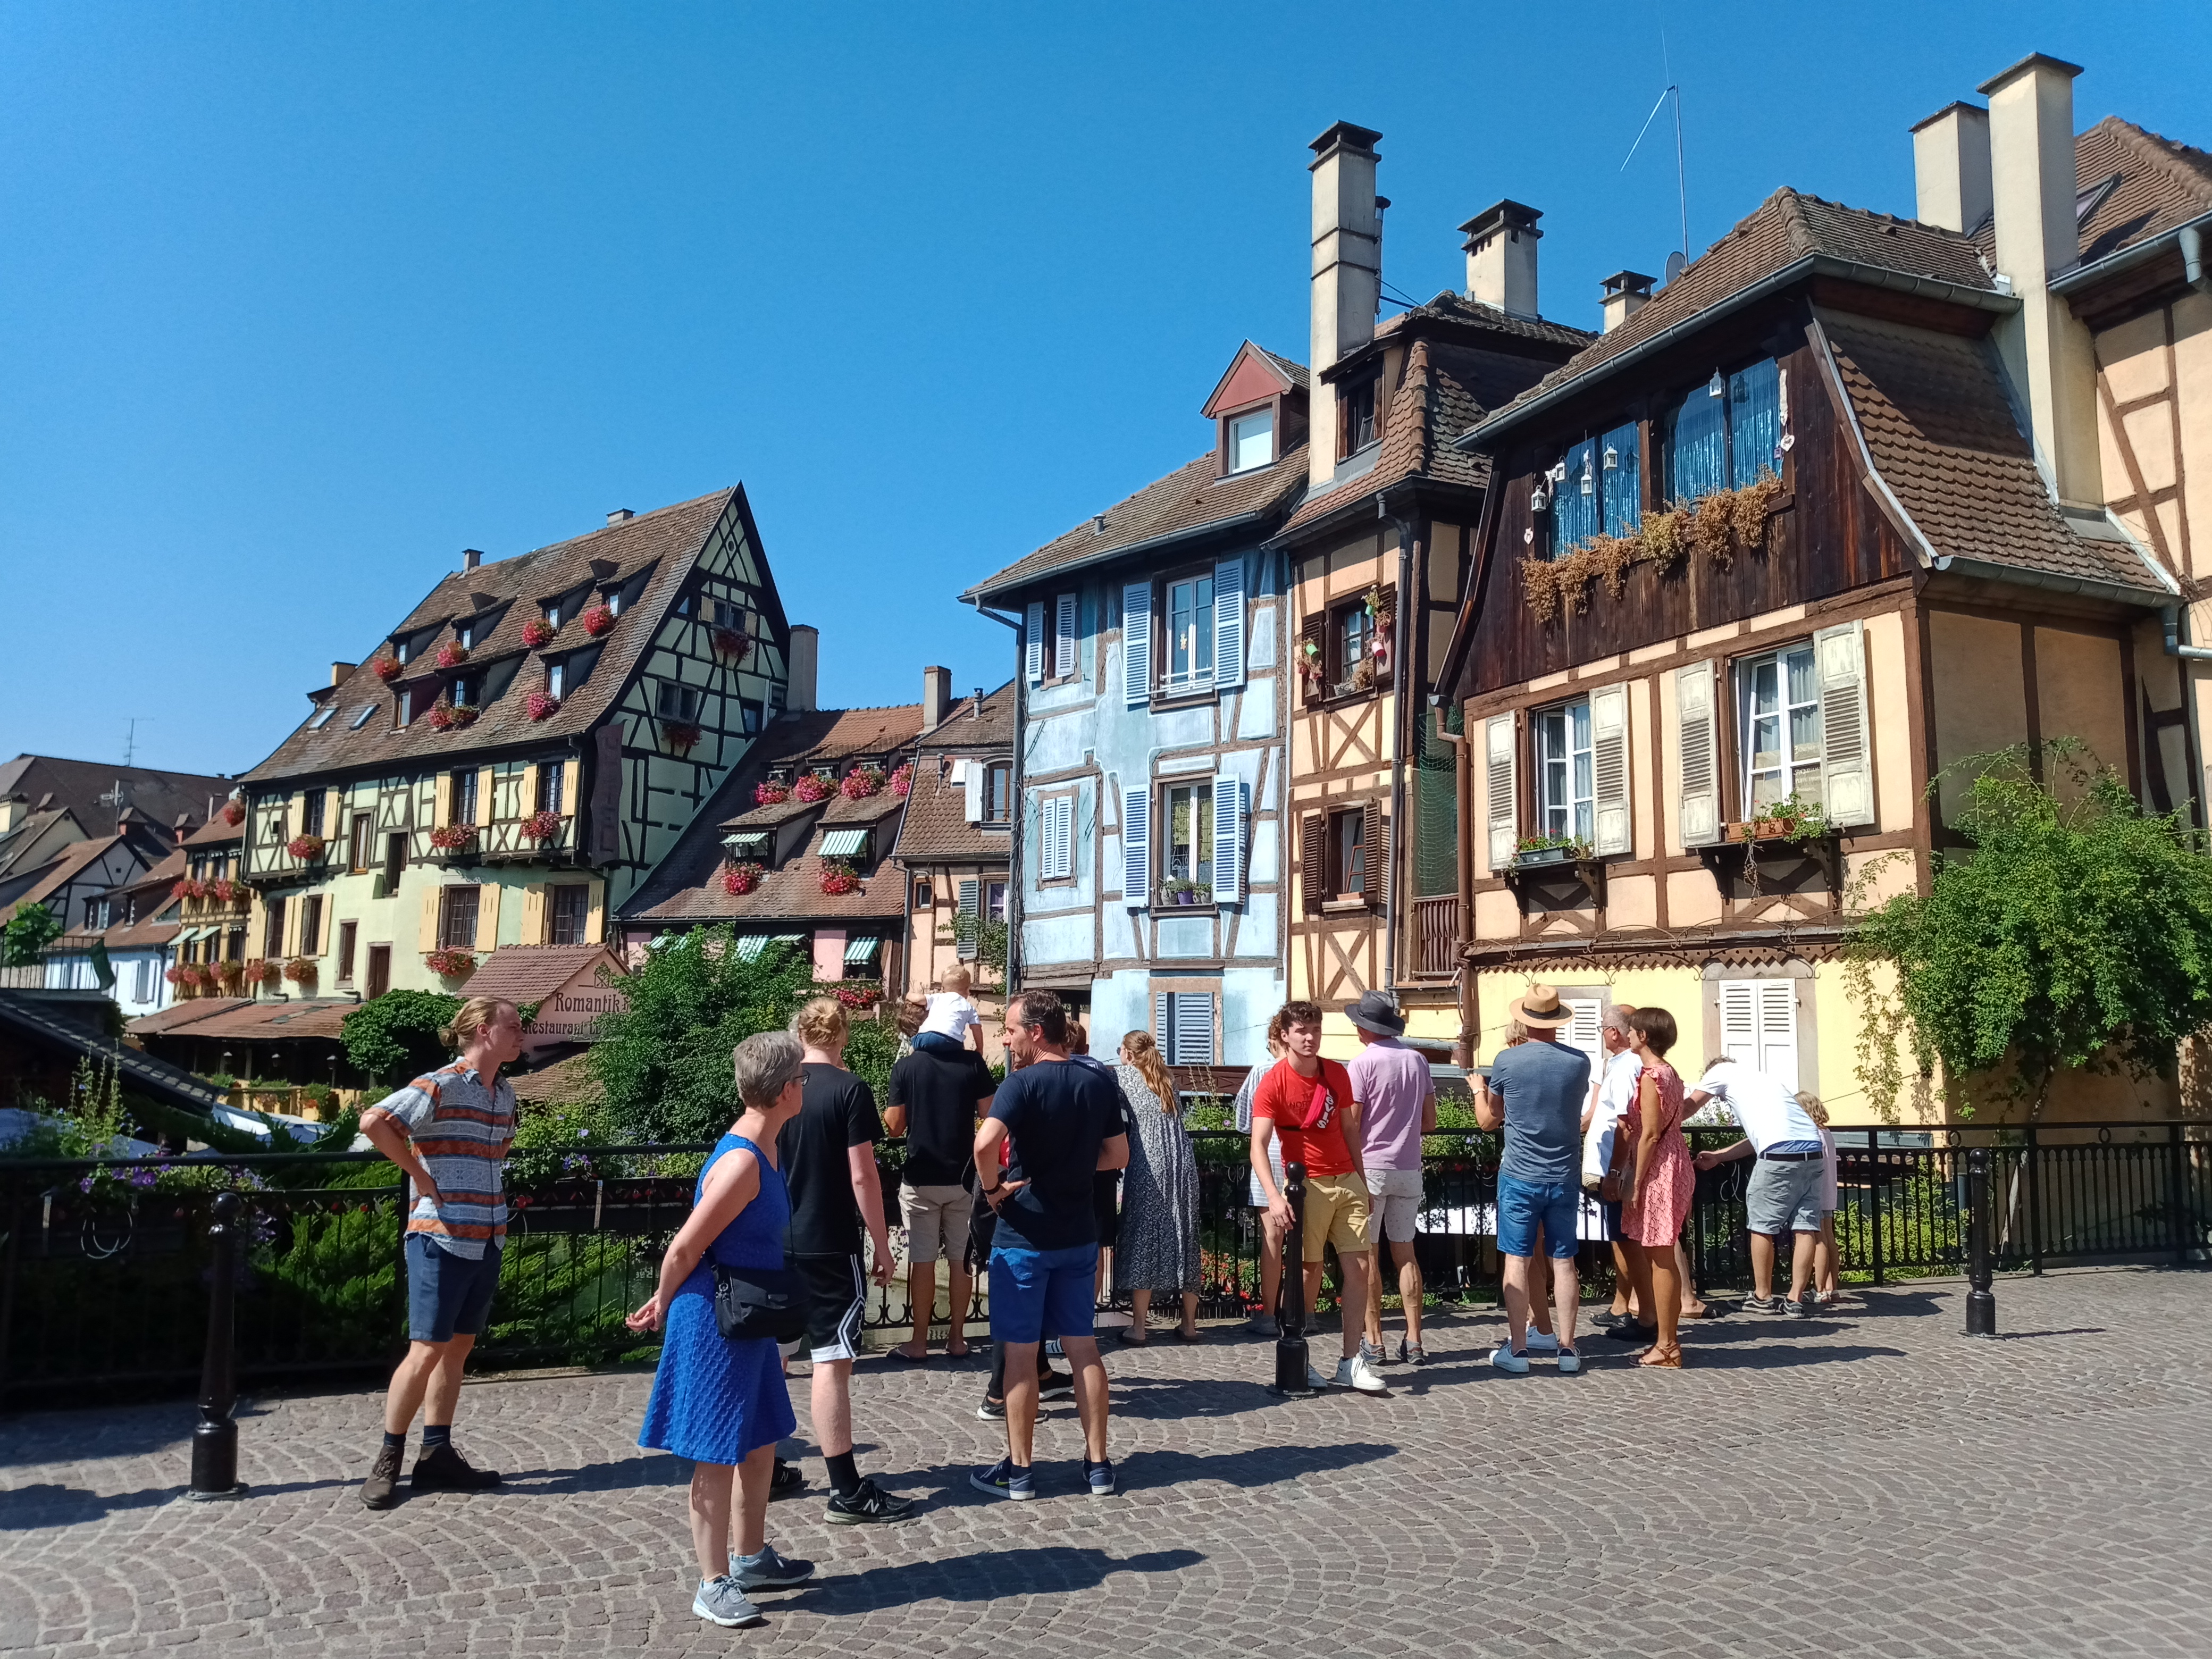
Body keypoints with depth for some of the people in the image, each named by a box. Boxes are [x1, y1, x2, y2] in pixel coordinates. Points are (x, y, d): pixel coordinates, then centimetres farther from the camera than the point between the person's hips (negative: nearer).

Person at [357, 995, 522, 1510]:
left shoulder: (506, 1094, 10)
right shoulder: (441, 1086, -13)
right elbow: (373, 1121, -26)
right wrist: (420, 1173, -18)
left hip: (486, 1242, 7)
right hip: (441, 1238, -7)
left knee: (457, 1349, 13)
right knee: (427, 1351, -2)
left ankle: (436, 1456, 23)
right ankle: (388, 1461, 13)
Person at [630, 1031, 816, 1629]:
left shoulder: (762, 1149, 6)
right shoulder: (741, 1163, -26)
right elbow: (684, 1248, -21)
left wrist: (667, 1303, 17)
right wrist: (664, 1308, -4)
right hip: (714, 1327, -9)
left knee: (760, 1443, 19)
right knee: (718, 1456, 2)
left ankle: (751, 1558, 34)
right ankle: (714, 1585, 14)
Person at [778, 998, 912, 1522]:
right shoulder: (850, 1090, -11)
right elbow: (862, 1176, -14)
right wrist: (882, 1246, -6)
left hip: (775, 1243, 6)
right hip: (830, 1247, -6)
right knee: (832, 1362, -4)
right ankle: (847, 1493, -1)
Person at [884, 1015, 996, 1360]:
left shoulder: (905, 1067, -7)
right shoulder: (973, 1063, -5)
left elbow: (895, 1125, -4)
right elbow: (990, 1114, -3)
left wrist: (887, 1111, 16)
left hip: (921, 1179, -1)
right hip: (963, 1176, 2)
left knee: (922, 1261, 5)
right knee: (961, 1258, 10)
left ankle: (919, 1342, 10)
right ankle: (957, 1338, 17)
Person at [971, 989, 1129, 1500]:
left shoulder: (1023, 1083, -16)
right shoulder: (1100, 1083, 2)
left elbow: (985, 1142, -32)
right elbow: (1118, 1155, 10)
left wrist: (992, 1188, -16)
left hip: (1024, 1234, -5)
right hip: (1079, 1234, 5)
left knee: (1020, 1353, 5)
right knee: (1083, 1347, 13)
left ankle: (1018, 1471, 14)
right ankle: (1098, 1465, 18)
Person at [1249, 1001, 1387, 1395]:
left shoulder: (1337, 1074, 6)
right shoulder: (1274, 1083, -11)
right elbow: (1259, 1145, -20)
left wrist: (1362, 1180, 15)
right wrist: (1274, 1196, -32)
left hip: (1347, 1182, 5)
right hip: (1307, 1185, -5)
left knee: (1359, 1267, 0)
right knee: (1309, 1270, -1)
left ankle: (1351, 1363, 6)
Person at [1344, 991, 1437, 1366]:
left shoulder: (1362, 1064, -11)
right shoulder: (1418, 1061, 4)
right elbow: (1429, 1122, 9)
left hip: (1370, 1167, -5)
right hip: (1408, 1169, 5)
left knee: (1368, 1255, 3)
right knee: (1405, 1253, 12)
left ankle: (1373, 1341, 5)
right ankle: (1413, 1341, 11)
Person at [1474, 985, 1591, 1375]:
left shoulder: (1507, 1062, -11)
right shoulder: (1580, 1062, -3)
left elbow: (1488, 1120, 1)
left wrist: (1478, 1088, 19)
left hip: (1520, 1177, -2)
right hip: (1565, 1178, 3)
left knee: (1517, 1261, 4)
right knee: (1563, 1261, 10)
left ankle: (1517, 1350, 6)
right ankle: (1567, 1349, 14)